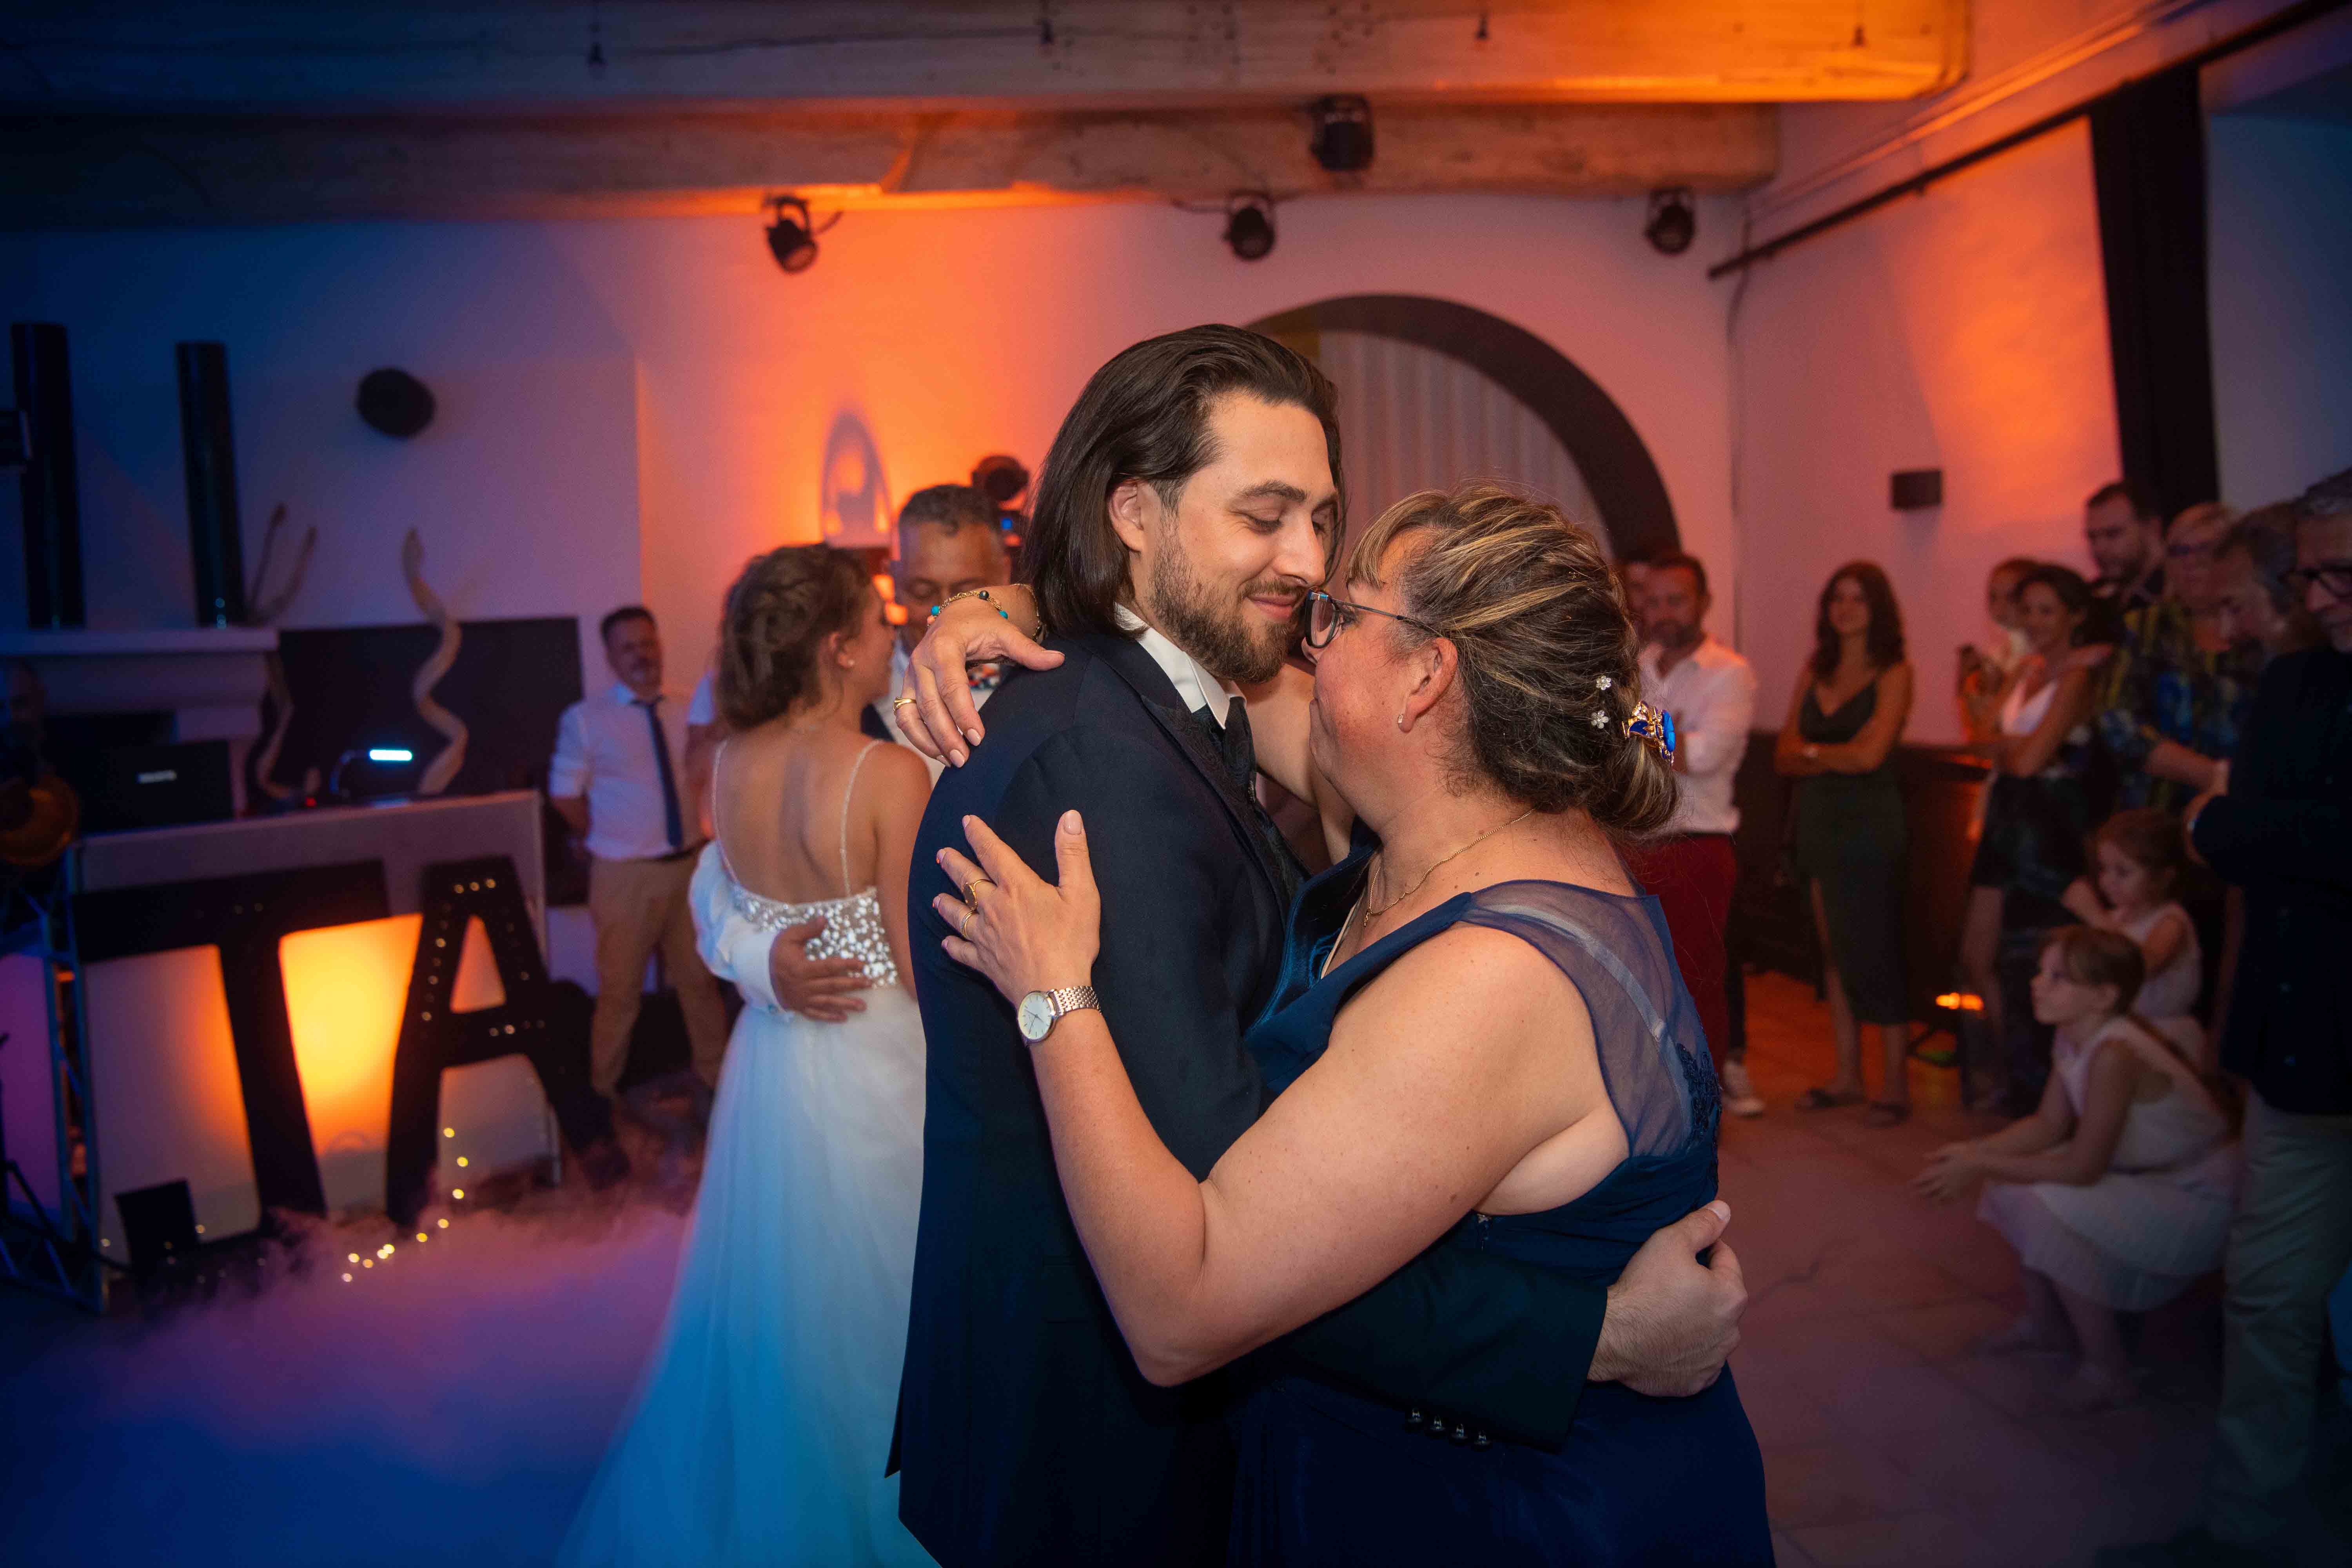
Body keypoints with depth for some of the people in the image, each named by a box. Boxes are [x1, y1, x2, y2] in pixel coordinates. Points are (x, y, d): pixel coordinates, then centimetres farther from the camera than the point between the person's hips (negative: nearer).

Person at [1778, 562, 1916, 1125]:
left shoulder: (1893, 673, -5)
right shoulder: (1816, 672, 11)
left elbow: (1869, 755, -15)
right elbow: (1785, 754, 6)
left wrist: (1814, 752, 0)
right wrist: (1838, 757, -11)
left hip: (1870, 825, -6)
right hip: (1819, 821, 6)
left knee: (1873, 954, -4)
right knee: (1834, 951, 9)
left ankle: (1896, 1084, 6)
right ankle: (1848, 1077, 17)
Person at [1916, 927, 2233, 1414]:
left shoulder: (2115, 1055, -32)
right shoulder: (2074, 1037, -4)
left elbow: (2083, 1168, -28)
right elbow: (2048, 1125, 4)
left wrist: (1981, 1167, -22)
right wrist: (1974, 1152, -10)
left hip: (2200, 1203, -9)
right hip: (2147, 1177, 9)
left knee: (2047, 1211, -25)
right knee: (2013, 1184, 3)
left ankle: (2107, 1370, -8)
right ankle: (2046, 1323, 21)